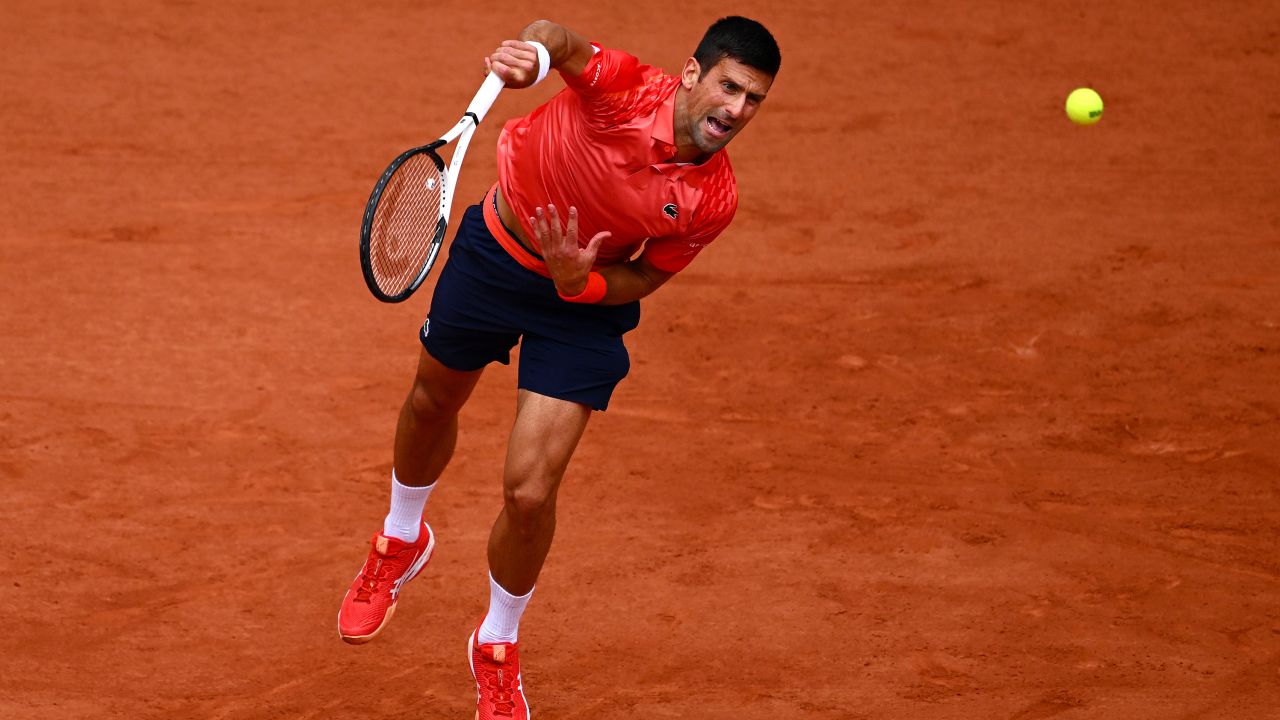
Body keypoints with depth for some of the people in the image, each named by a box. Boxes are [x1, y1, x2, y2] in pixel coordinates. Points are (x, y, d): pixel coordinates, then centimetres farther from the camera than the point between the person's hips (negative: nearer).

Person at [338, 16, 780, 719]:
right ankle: (402, 540, 60)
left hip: (587, 299, 0)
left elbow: (643, 277, -11)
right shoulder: (625, 87, -30)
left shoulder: (713, 200, -22)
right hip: (496, 248, 0)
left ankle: (498, 647, 20)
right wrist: (536, 50, -65)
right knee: (432, 403, 25)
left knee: (530, 492, -10)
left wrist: (581, 282, -30)